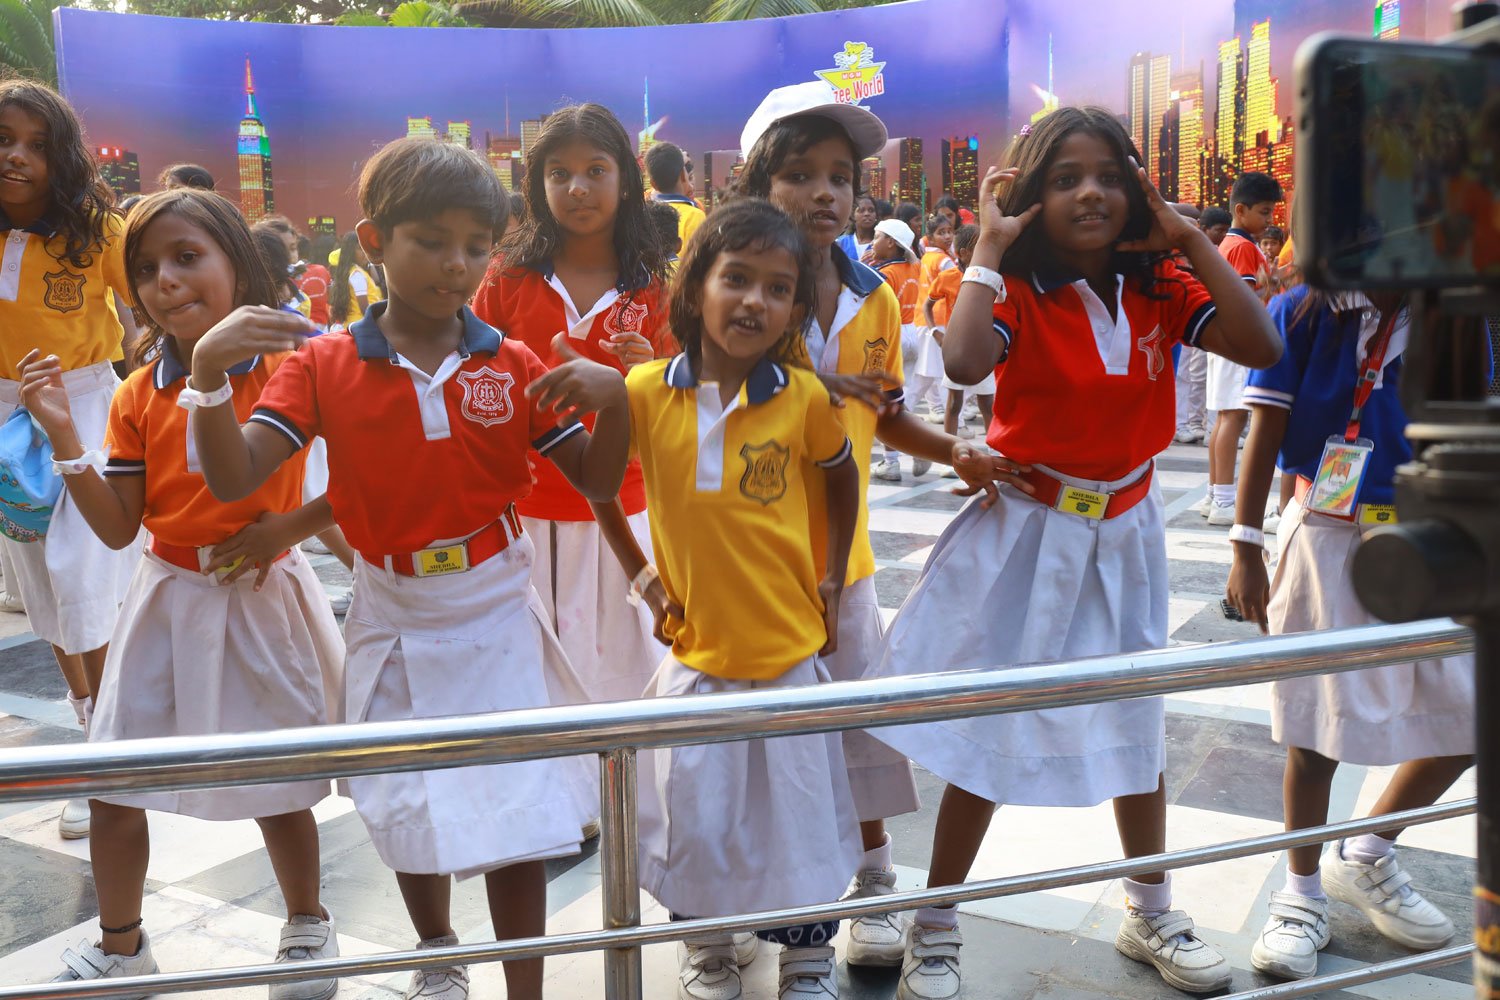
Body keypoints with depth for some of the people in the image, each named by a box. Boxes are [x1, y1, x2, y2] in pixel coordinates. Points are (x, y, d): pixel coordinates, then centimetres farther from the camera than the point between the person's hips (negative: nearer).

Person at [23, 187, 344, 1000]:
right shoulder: (141, 394, 1)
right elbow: (118, 528, -1)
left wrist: (290, 526, -21)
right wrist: (62, 432, -9)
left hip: (260, 597, -4)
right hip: (167, 601, 4)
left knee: (277, 786, 10)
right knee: (111, 788, 9)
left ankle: (308, 926, 36)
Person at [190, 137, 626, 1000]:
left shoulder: (516, 367, -3)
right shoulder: (324, 365, -5)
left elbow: (598, 483, -1)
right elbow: (233, 478, -13)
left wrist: (613, 399, -19)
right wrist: (209, 374, -28)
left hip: (499, 620, -1)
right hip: (394, 626, 1)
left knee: (517, 826, 0)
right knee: (411, 815, 18)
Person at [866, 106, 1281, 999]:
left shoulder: (1158, 293, -1)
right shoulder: (1018, 296, -12)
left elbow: (1260, 346, -14)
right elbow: (963, 362, -34)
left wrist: (1192, 241, -12)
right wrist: (989, 247, -23)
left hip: (1122, 535, 5)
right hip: (1025, 533, -4)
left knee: (1137, 723, 18)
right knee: (987, 731, 3)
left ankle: (1152, 915, 40)